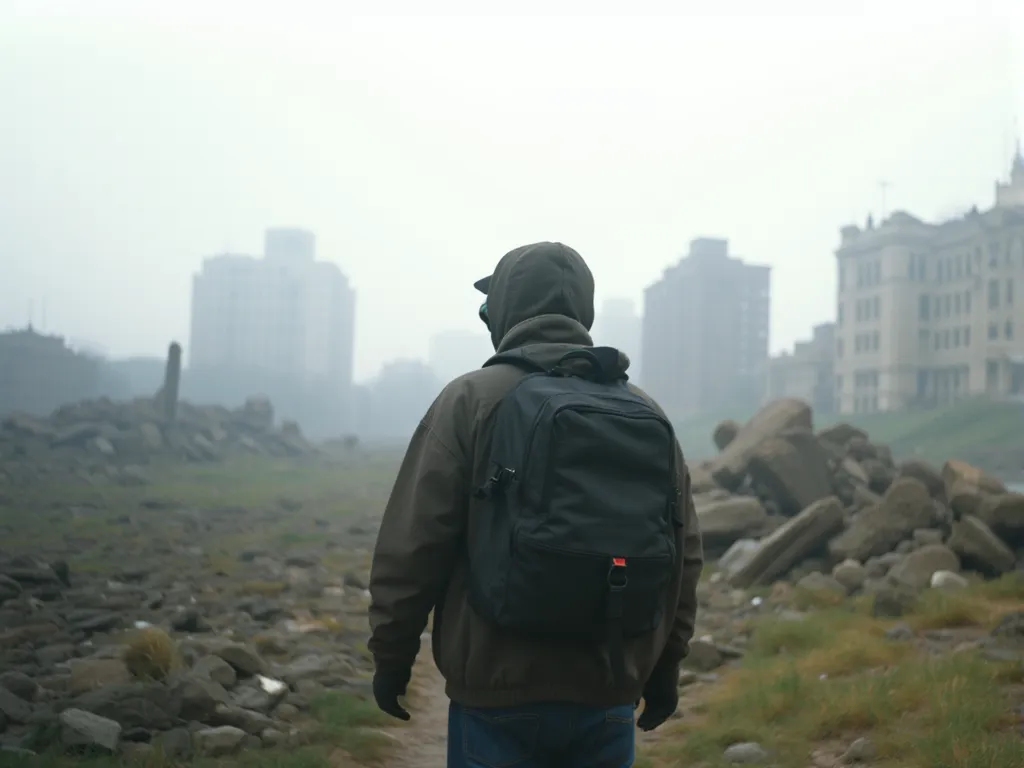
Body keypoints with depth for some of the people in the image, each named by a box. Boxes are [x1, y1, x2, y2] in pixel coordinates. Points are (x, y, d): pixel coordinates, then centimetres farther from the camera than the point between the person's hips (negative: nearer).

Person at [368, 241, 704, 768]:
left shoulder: (472, 399, -5)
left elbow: (414, 543, -8)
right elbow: (683, 557, 10)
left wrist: (391, 654, 3)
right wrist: (664, 668, 19)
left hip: (499, 690, -3)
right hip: (608, 692, 4)